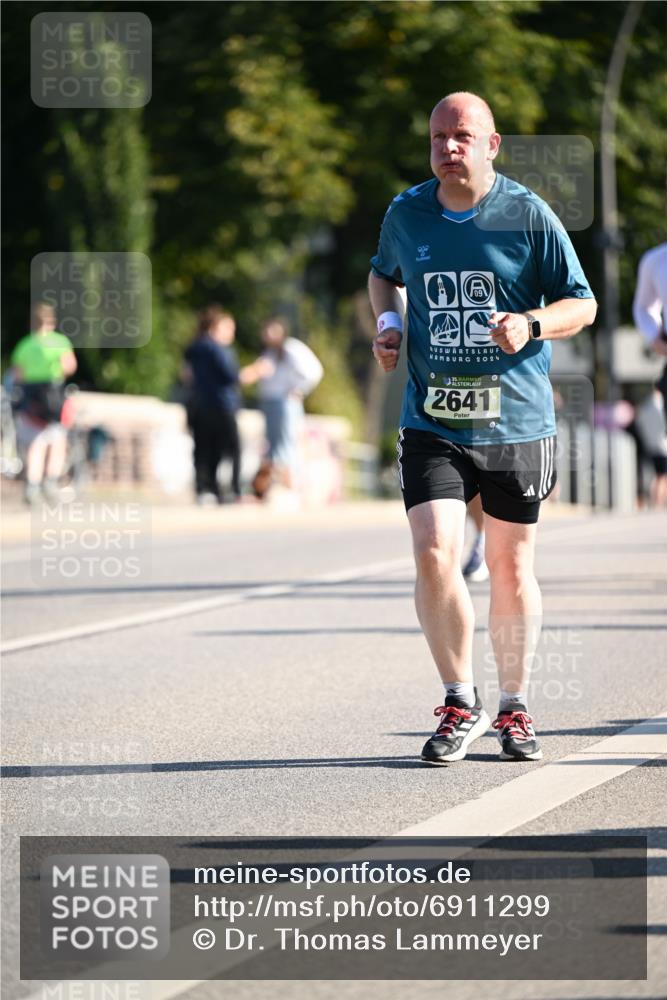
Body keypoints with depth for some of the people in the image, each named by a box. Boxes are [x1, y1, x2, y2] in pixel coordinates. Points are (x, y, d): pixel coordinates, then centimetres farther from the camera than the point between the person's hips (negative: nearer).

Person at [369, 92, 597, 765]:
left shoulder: (529, 216, -4)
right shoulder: (406, 214, 4)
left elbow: (582, 305, 1)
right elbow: (383, 273, 25)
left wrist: (531, 324, -19)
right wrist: (388, 323, 5)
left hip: (516, 423, -1)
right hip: (431, 424, 1)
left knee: (511, 569, 8)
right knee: (434, 558, -14)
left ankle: (513, 710, 25)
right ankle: (459, 705, 2)